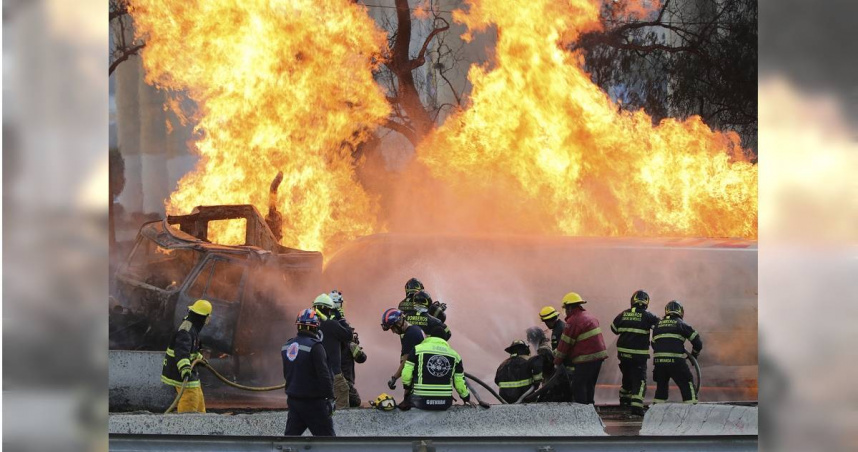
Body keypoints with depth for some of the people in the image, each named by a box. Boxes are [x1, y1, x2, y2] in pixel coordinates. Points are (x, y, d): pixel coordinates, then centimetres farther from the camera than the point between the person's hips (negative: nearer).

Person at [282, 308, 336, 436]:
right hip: (312, 402, -7)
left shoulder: (287, 347, 7)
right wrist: (330, 398, -14)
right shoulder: (314, 346, -17)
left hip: (293, 400, 7)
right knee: (326, 435, 1)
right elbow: (324, 375, -19)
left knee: (291, 434, 11)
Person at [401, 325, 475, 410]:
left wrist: (407, 387, 15)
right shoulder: (454, 355, 9)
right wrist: (467, 399, 28)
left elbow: (406, 374, -5)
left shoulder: (418, 349, 1)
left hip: (421, 401, -3)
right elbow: (460, 382, 12)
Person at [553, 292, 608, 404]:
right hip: (599, 355, 9)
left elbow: (565, 343, -9)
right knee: (589, 386, 17)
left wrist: (557, 362, 2)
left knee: (578, 386, -4)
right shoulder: (589, 317, 16)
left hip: (586, 359, -9)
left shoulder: (573, 321, -14)